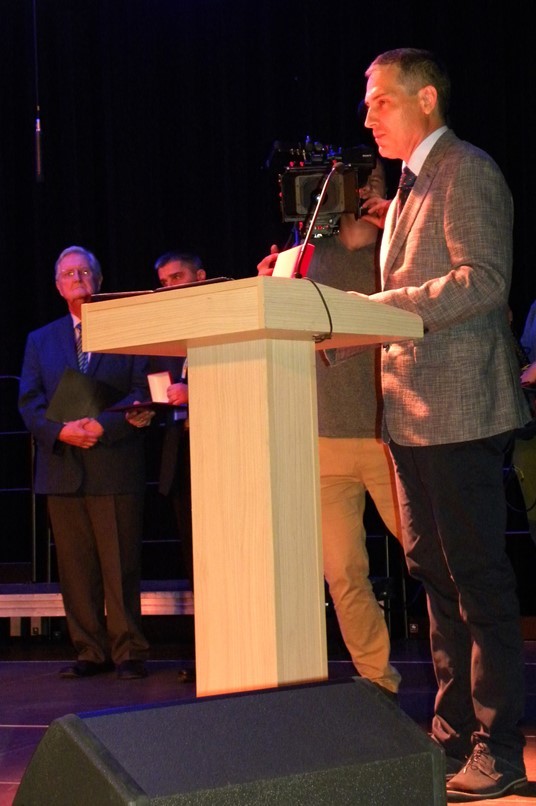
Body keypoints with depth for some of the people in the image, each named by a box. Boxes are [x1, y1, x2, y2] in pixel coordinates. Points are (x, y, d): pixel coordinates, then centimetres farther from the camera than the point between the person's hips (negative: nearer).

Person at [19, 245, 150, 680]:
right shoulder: (41, 340, 17)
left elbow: (143, 392, -1)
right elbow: (29, 402, 8)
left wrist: (103, 425, -16)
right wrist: (61, 431, -11)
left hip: (115, 465, -3)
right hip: (62, 468, 3)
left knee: (121, 564, -3)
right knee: (75, 566, 3)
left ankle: (128, 651, 3)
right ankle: (89, 652, 9)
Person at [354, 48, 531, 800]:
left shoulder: (467, 172, -9)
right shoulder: (411, 186, 20)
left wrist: (379, 305, -23)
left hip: (459, 411, -10)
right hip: (413, 413, 10)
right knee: (436, 574, 14)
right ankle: (454, 732, 23)